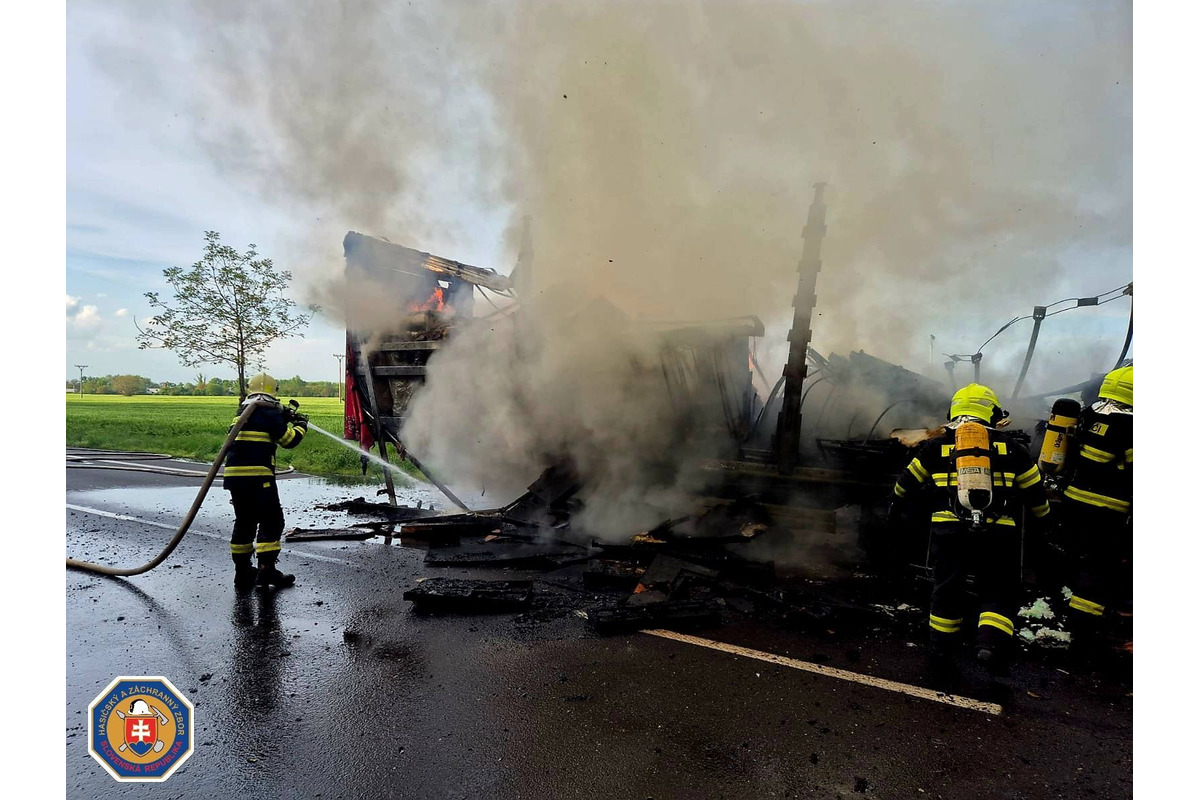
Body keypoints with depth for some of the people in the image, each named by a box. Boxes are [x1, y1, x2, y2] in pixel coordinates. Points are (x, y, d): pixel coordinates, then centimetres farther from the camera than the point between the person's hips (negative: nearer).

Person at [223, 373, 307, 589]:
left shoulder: (242, 413, 17)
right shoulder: (269, 413, -6)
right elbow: (289, 440, -3)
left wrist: (284, 417, 27)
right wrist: (301, 425, 15)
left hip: (234, 474, 8)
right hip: (257, 476, -8)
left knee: (244, 522, 16)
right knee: (271, 521, -1)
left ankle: (242, 571, 20)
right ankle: (266, 569, -6)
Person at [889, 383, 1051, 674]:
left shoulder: (937, 446, 12)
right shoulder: (1009, 446, 13)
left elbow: (906, 484, 19)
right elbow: (1034, 490, 19)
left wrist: (895, 511, 36)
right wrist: (1042, 520, 37)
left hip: (948, 529, 1)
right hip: (998, 532, 0)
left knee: (947, 590, 17)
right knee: (999, 592, 15)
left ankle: (941, 649, 25)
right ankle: (991, 642, -5)